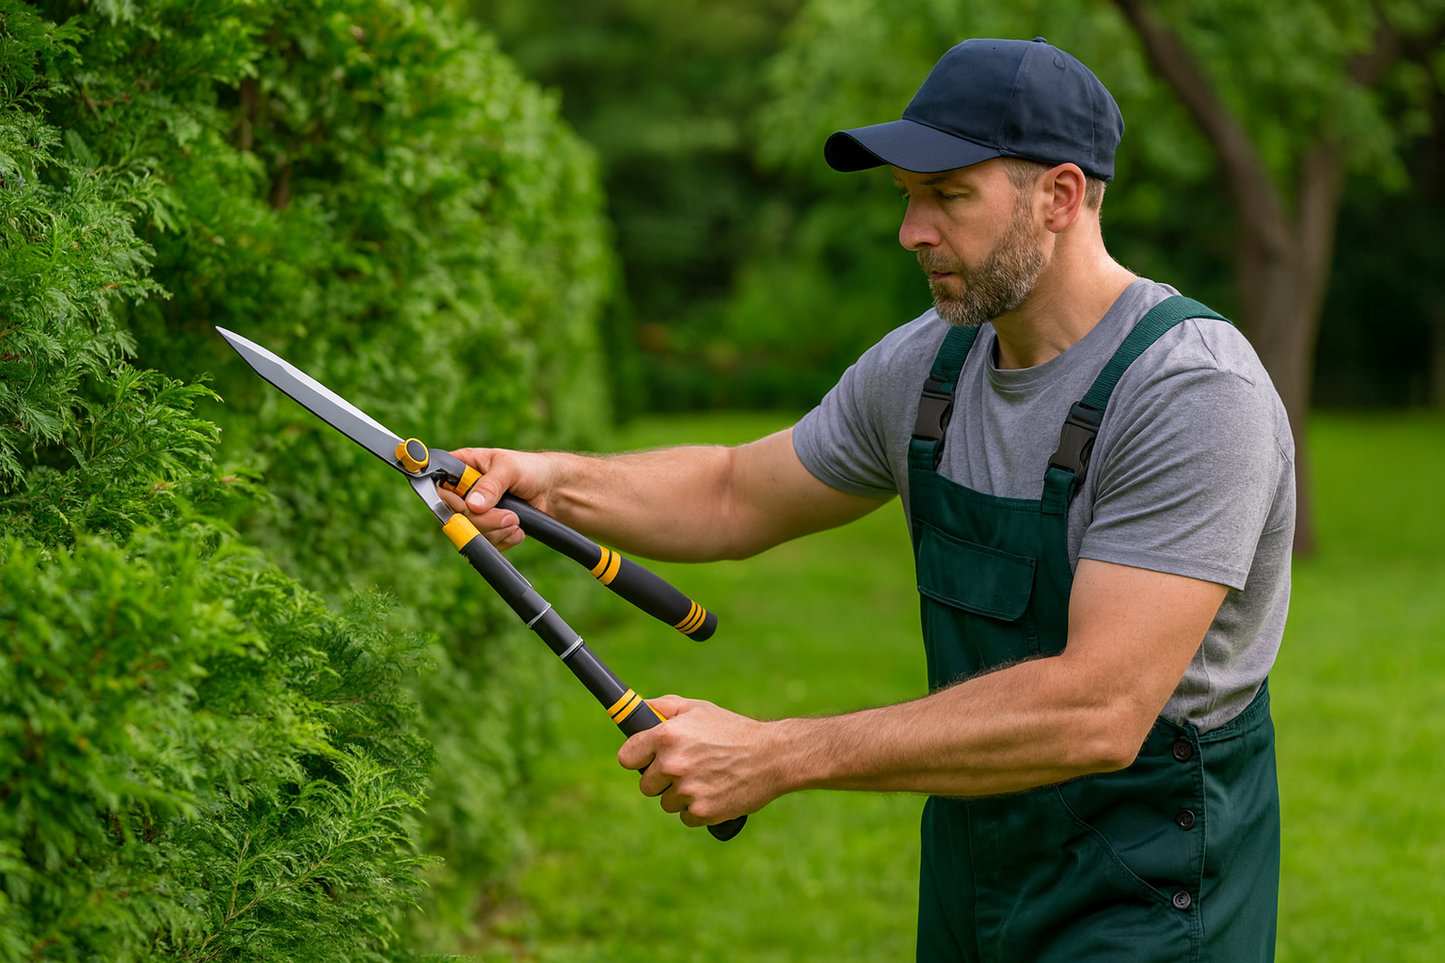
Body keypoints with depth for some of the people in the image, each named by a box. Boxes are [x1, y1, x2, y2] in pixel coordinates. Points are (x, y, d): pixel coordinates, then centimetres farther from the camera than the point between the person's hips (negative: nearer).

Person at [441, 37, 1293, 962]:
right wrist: (557, 480, -5)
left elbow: (1098, 714, -32)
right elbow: (737, 495, 15)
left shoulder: (1198, 392, -24)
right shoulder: (928, 364, 0)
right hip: (973, 867, 7)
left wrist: (778, 755, -32)